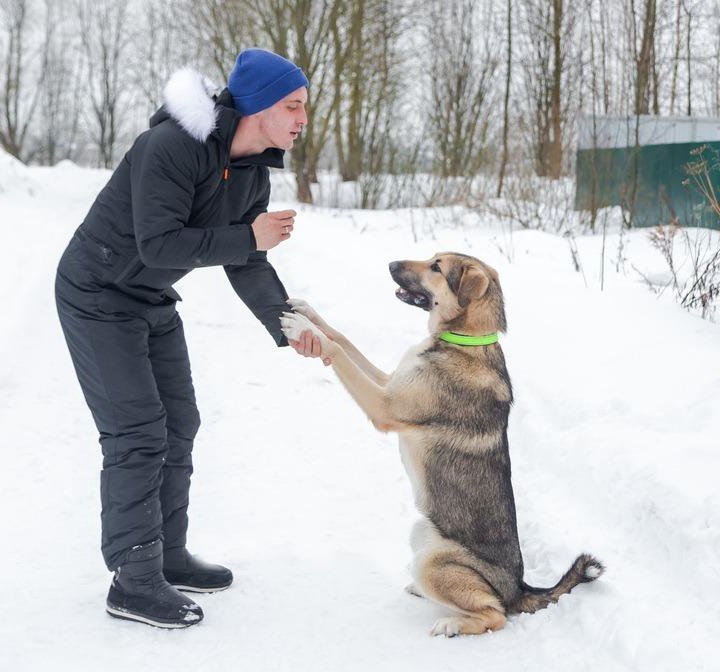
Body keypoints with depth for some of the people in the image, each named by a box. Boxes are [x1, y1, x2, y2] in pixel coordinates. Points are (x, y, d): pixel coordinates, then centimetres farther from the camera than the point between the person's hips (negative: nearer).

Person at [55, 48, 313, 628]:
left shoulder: (254, 173, -1)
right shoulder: (173, 146, -28)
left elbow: (247, 267, 3)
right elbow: (158, 244, -32)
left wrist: (285, 325, -10)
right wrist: (249, 238, -28)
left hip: (153, 300, 9)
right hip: (98, 295, -9)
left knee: (178, 425, 11)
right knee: (136, 433, -10)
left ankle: (166, 555, 25)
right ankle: (134, 582, -2)